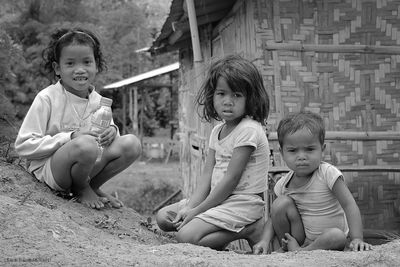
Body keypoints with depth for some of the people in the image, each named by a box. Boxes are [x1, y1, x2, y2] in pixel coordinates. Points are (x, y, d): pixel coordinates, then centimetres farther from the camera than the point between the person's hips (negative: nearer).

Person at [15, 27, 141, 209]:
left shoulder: (98, 100, 4)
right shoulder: (47, 98, -12)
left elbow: (104, 139, 13)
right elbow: (23, 146, -16)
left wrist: (112, 132, -13)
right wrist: (71, 137, -23)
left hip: (87, 167, 5)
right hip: (47, 167, -5)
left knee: (131, 143, -16)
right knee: (86, 144, -37)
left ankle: (93, 187, 4)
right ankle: (80, 190, -4)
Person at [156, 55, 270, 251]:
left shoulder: (249, 130, -16)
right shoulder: (217, 131, 11)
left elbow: (231, 179, -19)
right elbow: (207, 176, 6)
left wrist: (197, 210, -15)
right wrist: (190, 207, -9)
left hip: (243, 202, -9)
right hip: (219, 198, 9)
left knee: (186, 236, -22)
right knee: (163, 218, 6)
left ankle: (250, 230, -9)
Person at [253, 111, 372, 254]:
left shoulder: (327, 173, -18)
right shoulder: (284, 183, -5)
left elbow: (349, 205, -21)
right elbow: (275, 217, 2)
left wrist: (357, 239, -32)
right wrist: (265, 240, -17)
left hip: (327, 239, -2)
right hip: (300, 236, 3)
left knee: (337, 236, -36)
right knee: (280, 203, -18)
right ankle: (289, 247, -6)